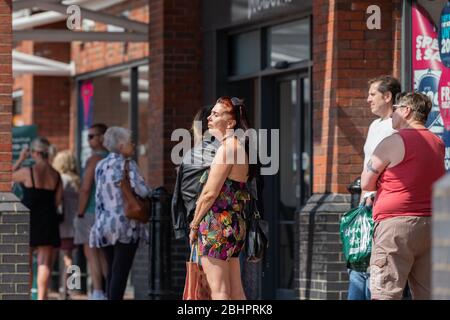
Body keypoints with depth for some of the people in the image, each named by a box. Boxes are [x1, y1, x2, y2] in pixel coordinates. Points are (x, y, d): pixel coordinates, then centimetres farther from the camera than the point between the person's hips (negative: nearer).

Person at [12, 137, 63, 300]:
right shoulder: (56, 175, 1)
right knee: (45, 263, 1)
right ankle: (41, 297, -5)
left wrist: (20, 159, 10)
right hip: (49, 220, 3)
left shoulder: (28, 172, -13)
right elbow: (57, 200, 4)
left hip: (30, 219, -3)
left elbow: (9, 177, 6)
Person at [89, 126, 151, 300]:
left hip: (104, 225, 6)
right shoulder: (127, 165, -10)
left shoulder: (101, 166, 10)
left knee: (111, 271, 12)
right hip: (125, 225, -6)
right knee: (121, 272, -6)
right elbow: (142, 191, -17)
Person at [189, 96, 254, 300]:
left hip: (217, 224, -9)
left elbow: (210, 193, -15)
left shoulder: (227, 148, -13)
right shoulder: (240, 148, 16)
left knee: (219, 291, -9)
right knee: (236, 292, 9)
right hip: (236, 223, 9)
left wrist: (194, 224, -4)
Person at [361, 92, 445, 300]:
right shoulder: (438, 144, 13)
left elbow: (366, 183, -1)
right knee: (426, 294, 7)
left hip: (396, 222, -7)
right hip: (430, 224, 7)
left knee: (385, 294, -7)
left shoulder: (393, 143, -7)